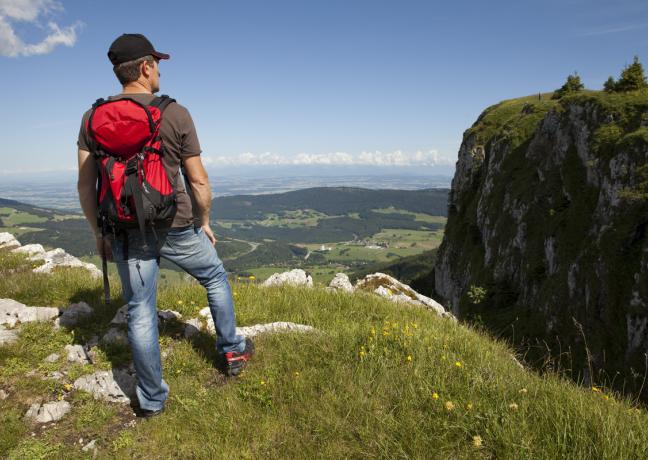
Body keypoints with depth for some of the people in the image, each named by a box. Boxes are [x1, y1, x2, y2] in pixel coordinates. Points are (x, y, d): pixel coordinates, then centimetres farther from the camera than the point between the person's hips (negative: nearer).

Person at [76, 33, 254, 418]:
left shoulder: (94, 117, 1)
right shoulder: (176, 114, -8)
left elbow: (85, 185, 2)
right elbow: (199, 181, -7)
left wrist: (99, 232, 13)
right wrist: (204, 223, 7)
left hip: (126, 232, 3)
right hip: (177, 226, -2)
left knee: (141, 313, 12)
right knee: (216, 277, 22)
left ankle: (152, 399, 24)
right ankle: (233, 351, 34)